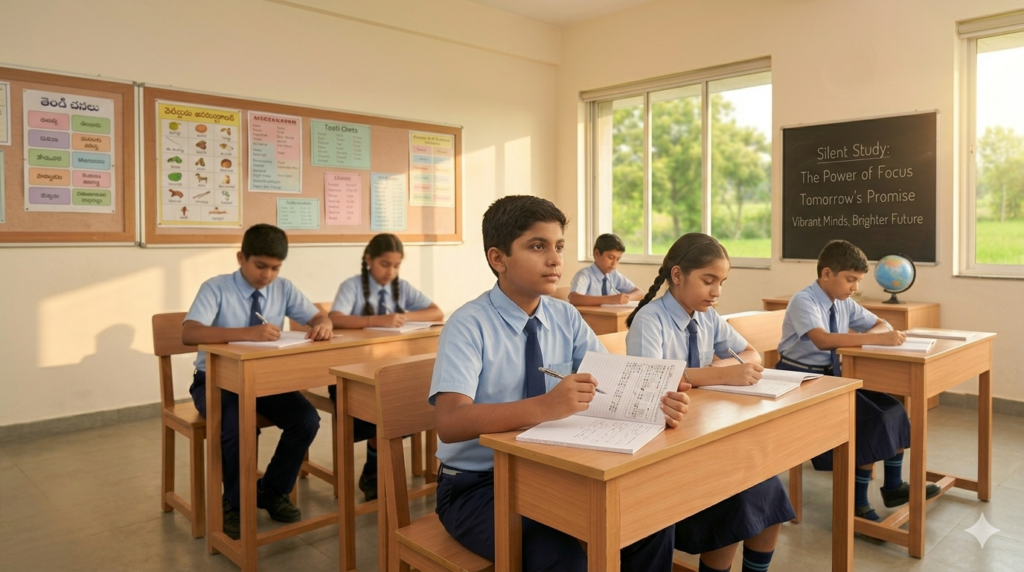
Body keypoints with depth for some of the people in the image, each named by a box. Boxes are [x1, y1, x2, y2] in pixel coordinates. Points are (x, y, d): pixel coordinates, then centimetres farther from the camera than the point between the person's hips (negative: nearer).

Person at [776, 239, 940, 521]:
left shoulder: (844, 304, 6)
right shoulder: (803, 301, -19)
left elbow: (882, 325, 14)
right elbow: (823, 340, -36)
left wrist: (866, 335, -10)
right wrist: (875, 339, -41)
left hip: (832, 376, 8)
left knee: (892, 410, -3)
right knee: (870, 419, -19)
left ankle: (893, 486, 12)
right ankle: (857, 502, -6)